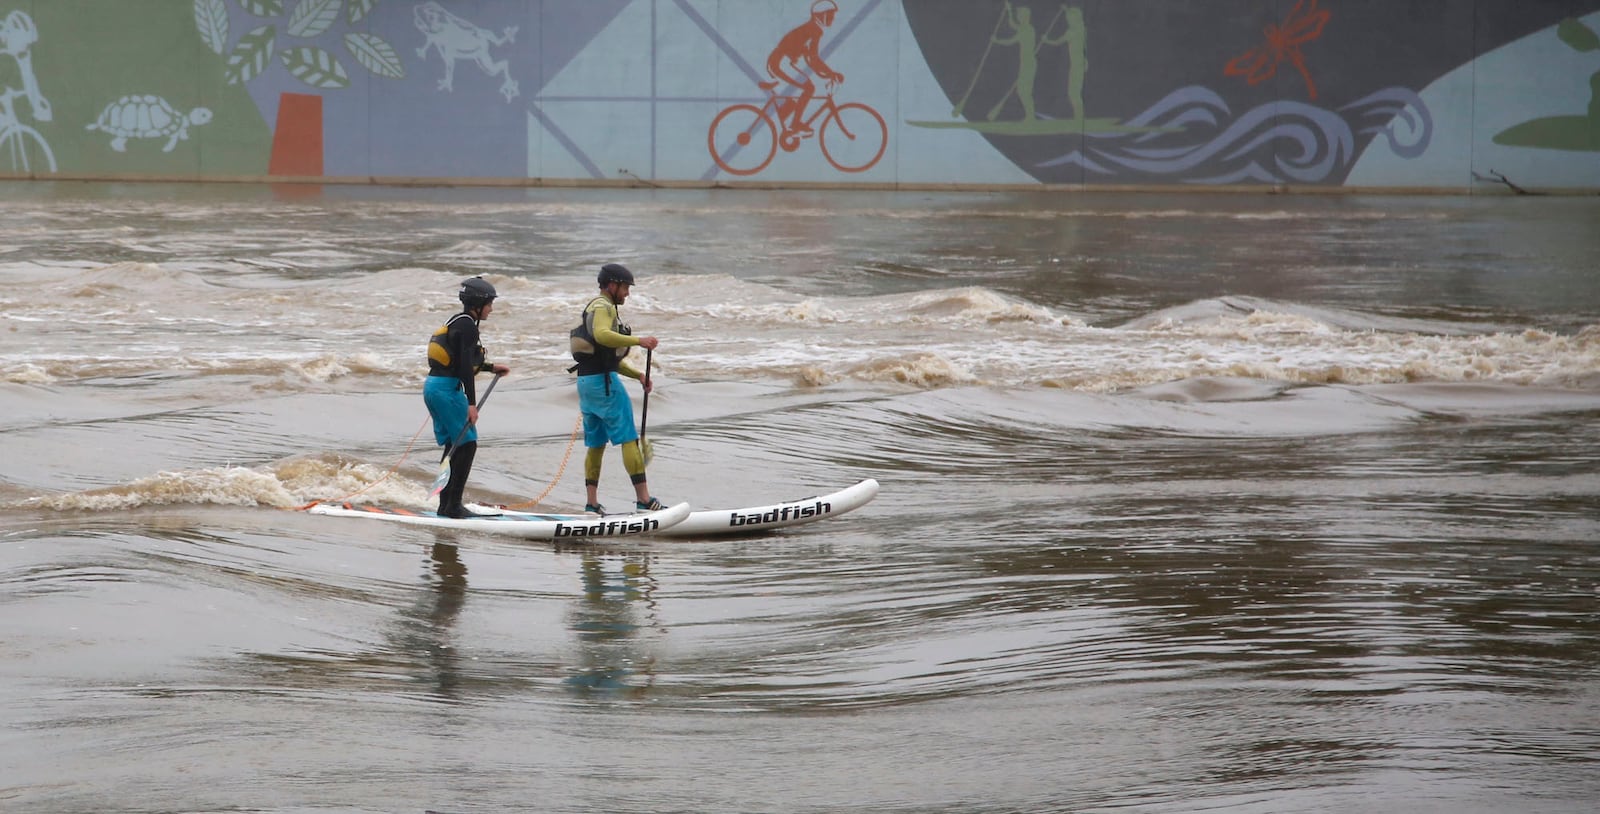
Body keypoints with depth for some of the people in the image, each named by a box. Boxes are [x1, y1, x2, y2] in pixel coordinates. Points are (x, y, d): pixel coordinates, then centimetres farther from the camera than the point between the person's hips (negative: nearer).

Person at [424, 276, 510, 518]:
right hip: (447, 390, -10)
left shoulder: (456, 322, 18)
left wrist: (491, 368, 35)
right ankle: (453, 505, -9)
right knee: (467, 445, -6)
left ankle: (446, 504, 16)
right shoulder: (467, 326, -12)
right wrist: (471, 404, -22)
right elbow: (464, 366, -19)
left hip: (433, 387, 10)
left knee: (453, 446, 15)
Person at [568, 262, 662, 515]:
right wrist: (638, 340, -32)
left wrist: (637, 375, 18)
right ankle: (643, 498, -14)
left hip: (587, 381, 10)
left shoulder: (598, 308, 25)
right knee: (629, 439, -10)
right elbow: (602, 335, -31)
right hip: (603, 381, -10)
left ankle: (591, 503, 10)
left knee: (595, 444, 11)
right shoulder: (603, 307, -8)